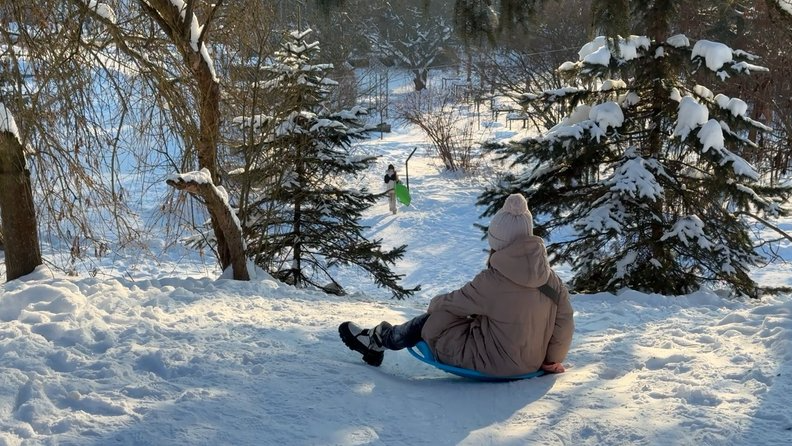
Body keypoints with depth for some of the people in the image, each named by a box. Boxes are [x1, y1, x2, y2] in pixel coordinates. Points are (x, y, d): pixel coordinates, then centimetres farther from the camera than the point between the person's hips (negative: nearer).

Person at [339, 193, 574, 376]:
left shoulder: (492, 281, -22)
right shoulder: (552, 278, -7)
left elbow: (450, 303, -7)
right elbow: (565, 321, -1)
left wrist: (435, 303, 17)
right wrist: (551, 359, 14)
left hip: (493, 364, -7)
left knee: (433, 319, 13)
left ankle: (378, 340, 34)